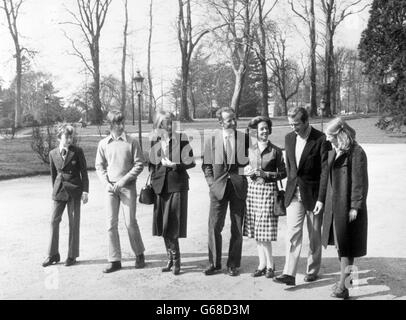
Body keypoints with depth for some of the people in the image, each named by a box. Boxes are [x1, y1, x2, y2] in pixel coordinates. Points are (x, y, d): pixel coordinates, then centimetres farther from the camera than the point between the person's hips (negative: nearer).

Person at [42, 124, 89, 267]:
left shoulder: (77, 152, -4)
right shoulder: (53, 153, 5)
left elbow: (84, 172, -2)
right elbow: (53, 174, 14)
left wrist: (85, 191, -7)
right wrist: (55, 190, 15)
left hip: (74, 191, -3)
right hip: (59, 191, 3)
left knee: (74, 223, 3)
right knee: (54, 221, 3)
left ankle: (72, 255, 15)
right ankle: (53, 255, 16)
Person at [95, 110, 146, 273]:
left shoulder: (132, 142, -2)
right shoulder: (103, 144, 6)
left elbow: (139, 164, -3)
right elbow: (99, 167, 10)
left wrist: (123, 181, -10)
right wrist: (107, 183, -5)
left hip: (128, 187, -2)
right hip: (110, 188, 3)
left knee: (130, 222, -1)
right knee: (111, 224, 3)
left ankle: (139, 255, 19)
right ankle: (114, 260, 13)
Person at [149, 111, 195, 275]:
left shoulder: (181, 139, -5)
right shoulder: (154, 142, 8)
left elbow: (191, 162, -5)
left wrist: (174, 165, -16)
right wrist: (151, 182, 13)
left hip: (177, 186, -4)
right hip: (160, 186, 4)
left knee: (172, 226, -4)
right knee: (162, 225, 8)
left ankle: (175, 259, 12)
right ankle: (171, 258, 23)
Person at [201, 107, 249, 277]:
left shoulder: (244, 138, 2)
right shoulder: (211, 140, 2)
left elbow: (249, 161, 9)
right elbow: (206, 165, 7)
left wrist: (244, 178, -4)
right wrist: (211, 182, -2)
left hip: (238, 187, 1)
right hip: (218, 187, 0)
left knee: (237, 228, 6)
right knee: (214, 226, 0)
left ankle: (233, 264, 19)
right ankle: (214, 263, 15)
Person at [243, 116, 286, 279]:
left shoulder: (275, 151, -1)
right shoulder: (250, 150, 10)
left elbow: (283, 173, -1)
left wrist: (266, 174, -13)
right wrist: (247, 171, -2)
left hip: (268, 189, -4)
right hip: (252, 189, 4)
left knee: (265, 229, -6)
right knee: (255, 229, 6)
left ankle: (270, 265, 10)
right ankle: (262, 264, 17)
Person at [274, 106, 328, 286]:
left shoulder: (321, 139, -12)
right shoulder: (289, 138, 5)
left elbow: (325, 171, -13)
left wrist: (321, 199, -16)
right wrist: (291, 185, 15)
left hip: (314, 195, -4)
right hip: (294, 194, 4)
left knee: (315, 236, 10)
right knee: (293, 233, -4)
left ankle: (313, 270, 26)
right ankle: (289, 274, -4)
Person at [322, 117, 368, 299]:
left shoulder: (356, 153, -15)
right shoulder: (333, 151, 10)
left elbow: (360, 182, -16)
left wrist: (355, 207, -17)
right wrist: (325, 201, 14)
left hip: (348, 206, -8)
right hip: (334, 205, 8)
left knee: (346, 245, -3)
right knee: (339, 242, 17)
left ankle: (343, 285, 4)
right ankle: (346, 277, 34)